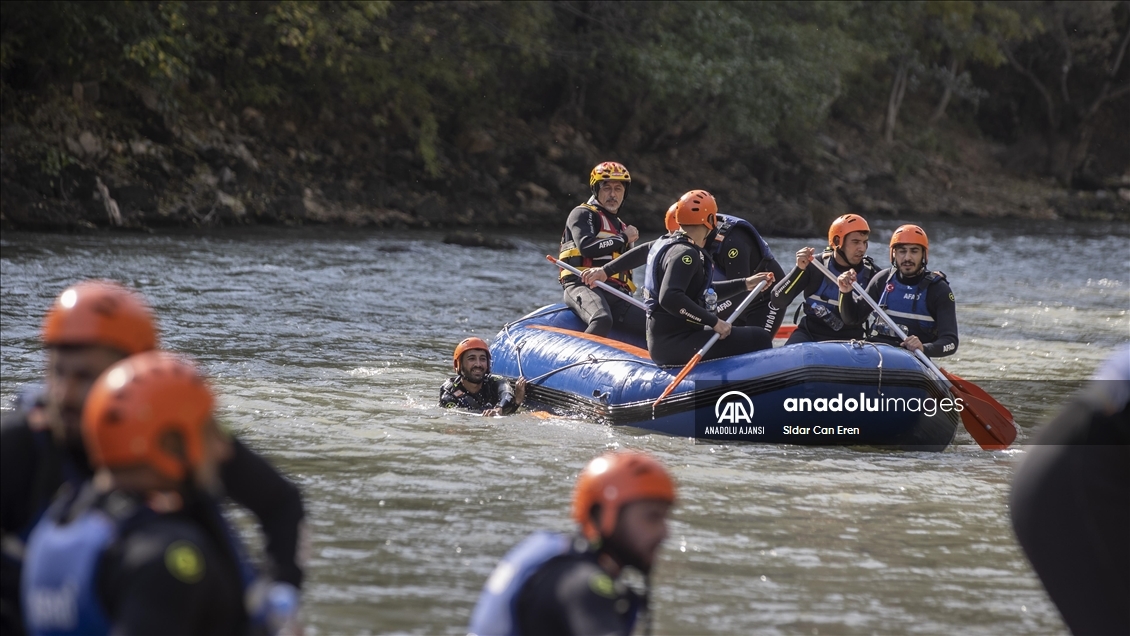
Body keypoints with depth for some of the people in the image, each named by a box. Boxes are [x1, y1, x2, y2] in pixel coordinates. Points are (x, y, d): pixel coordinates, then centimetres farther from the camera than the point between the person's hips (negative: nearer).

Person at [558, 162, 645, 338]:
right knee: (602, 320, -39)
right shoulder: (583, 214, 8)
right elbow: (586, 247, -12)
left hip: (616, 297, 8)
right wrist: (623, 239, -1)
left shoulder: (621, 227, 32)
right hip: (583, 286, -8)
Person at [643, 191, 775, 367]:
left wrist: (745, 284, 27)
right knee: (759, 339, -13)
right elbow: (669, 297, -32)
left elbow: (705, 292, 26)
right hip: (676, 344, -11)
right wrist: (713, 321, -26)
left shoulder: (665, 245, 16)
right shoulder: (684, 253, -16)